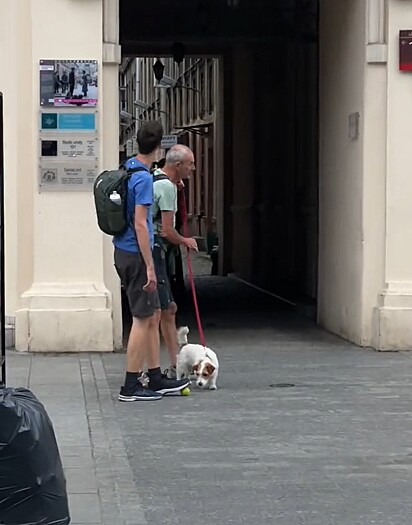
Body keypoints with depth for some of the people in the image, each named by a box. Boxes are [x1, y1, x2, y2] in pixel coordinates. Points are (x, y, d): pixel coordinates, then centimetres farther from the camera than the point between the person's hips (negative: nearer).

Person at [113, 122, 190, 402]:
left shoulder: (129, 168, 10)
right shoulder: (144, 178, -18)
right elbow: (140, 224, -22)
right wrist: (150, 267, -20)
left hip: (124, 252, 9)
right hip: (135, 255, -9)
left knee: (153, 315, 15)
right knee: (143, 319, -2)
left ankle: (155, 377, 20)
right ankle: (131, 386, 2)